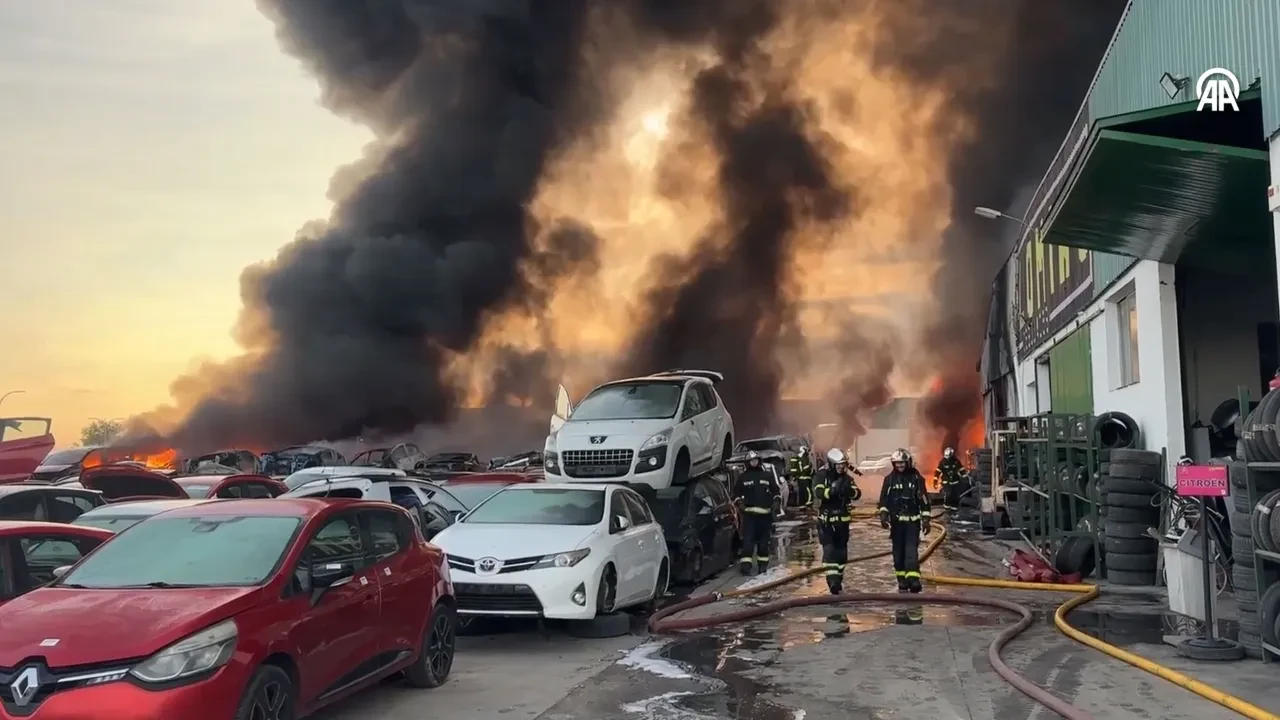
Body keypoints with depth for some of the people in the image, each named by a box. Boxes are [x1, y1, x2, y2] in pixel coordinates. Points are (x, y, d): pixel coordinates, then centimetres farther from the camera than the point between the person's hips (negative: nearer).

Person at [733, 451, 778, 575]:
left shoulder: (767, 476, 11)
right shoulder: (743, 477, 7)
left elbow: (775, 491, 16)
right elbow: (736, 492, 10)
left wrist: (775, 502, 2)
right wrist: (739, 502, -6)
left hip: (765, 513, 2)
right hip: (749, 513, -2)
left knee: (764, 540, 8)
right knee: (748, 540, -10)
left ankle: (763, 564, 18)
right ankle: (746, 565, -13)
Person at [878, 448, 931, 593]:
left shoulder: (916, 477, -2)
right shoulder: (889, 479, 2)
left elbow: (924, 500, 1)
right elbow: (884, 499, 2)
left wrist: (925, 520, -2)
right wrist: (883, 515, -12)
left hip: (913, 521, -2)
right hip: (896, 521, 2)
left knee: (911, 550, -13)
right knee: (898, 552, 5)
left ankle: (913, 579, -21)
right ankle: (902, 581, 14)